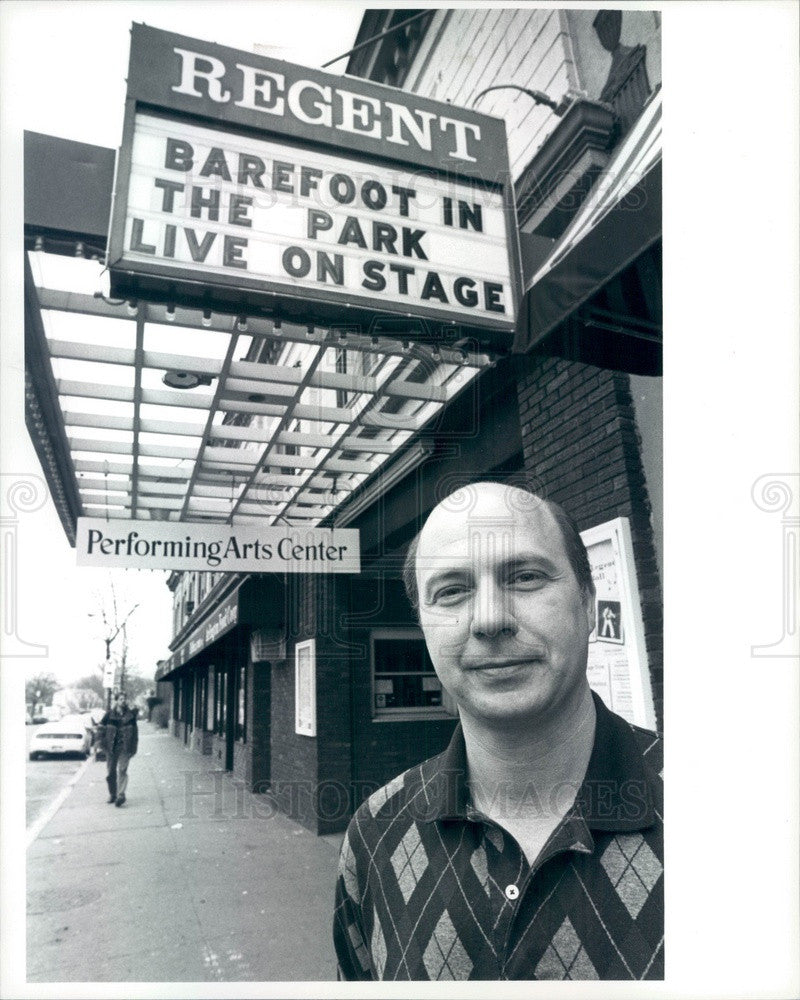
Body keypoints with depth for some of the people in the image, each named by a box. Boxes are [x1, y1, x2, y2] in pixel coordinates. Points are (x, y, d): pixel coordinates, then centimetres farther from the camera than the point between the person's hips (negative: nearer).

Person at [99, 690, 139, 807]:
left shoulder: (131, 714, 4)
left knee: (122, 770, -10)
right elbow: (101, 728, 3)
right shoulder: (110, 714, 0)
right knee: (111, 771, 8)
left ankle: (121, 795, -12)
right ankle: (112, 794, 24)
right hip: (111, 747, 1)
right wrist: (103, 743, -4)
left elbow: (135, 731, 9)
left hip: (125, 747, -1)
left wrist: (134, 747, 5)